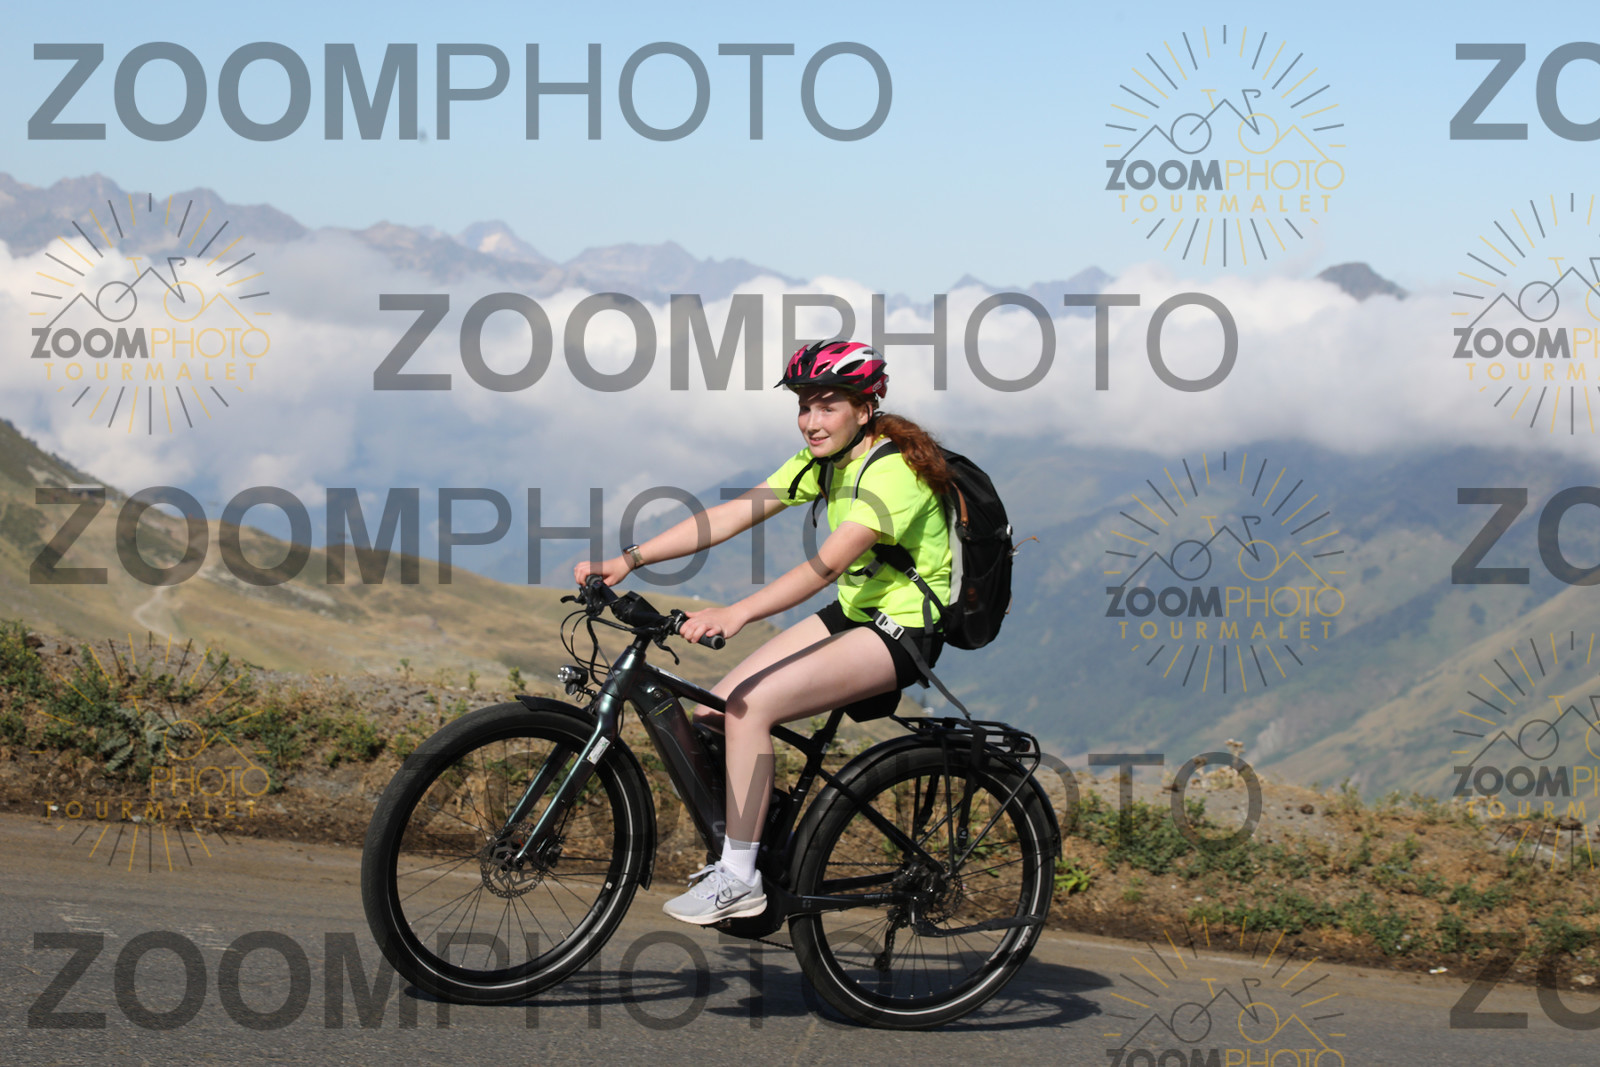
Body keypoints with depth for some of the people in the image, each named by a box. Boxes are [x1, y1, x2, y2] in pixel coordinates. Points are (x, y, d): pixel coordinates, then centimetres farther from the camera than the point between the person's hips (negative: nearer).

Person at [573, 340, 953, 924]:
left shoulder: (893, 472, -22)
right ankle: (738, 851, 11)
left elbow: (825, 564, -35)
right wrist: (629, 559, -12)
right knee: (710, 715, -6)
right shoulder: (822, 461, 4)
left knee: (750, 706, -25)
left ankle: (740, 879, -17)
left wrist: (737, 613, -47)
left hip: (903, 630, -8)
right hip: (852, 613, 8)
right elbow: (733, 514, -3)